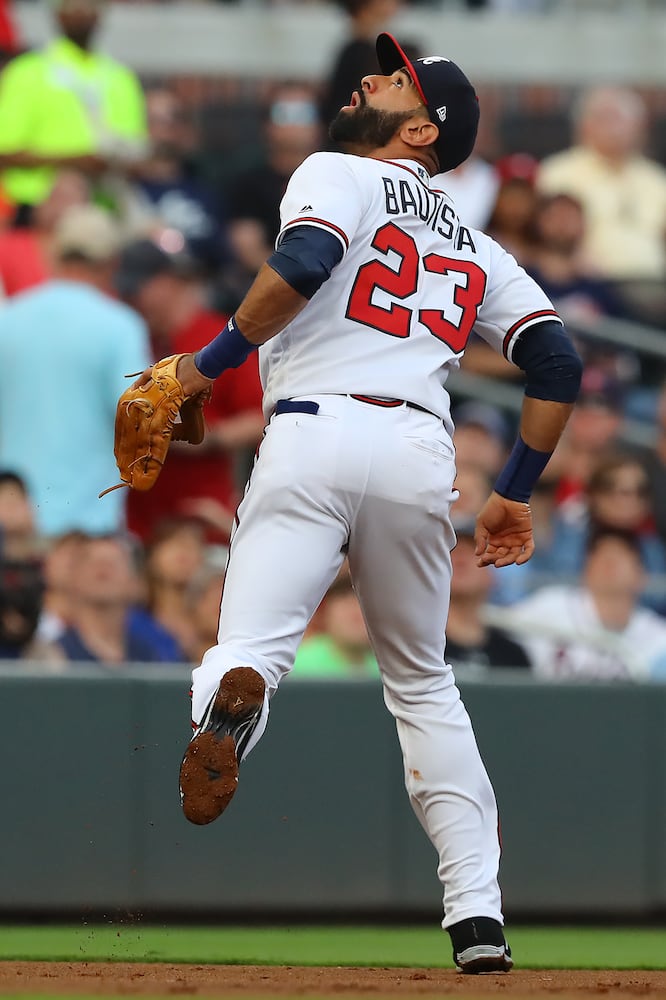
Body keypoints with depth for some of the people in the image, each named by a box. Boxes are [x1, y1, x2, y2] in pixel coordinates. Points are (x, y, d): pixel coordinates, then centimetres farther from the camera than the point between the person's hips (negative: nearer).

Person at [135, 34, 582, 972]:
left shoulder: (340, 176, 10)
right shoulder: (472, 246, 26)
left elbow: (303, 263, -12)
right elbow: (557, 361, 18)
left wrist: (209, 363, -3)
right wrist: (514, 494, 24)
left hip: (318, 434, -5)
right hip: (422, 452, 5)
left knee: (253, 640, -15)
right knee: (422, 681, 20)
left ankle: (234, 693, -56)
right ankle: (479, 918, 10)